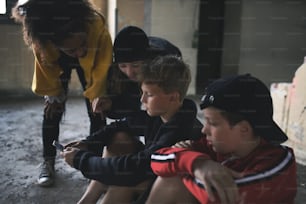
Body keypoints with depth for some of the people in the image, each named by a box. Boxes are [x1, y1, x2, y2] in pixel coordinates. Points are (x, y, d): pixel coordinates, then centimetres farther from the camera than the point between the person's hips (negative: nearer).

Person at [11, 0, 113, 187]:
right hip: (56, 62, 1)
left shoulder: (97, 27, -44)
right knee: (52, 111, -4)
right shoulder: (41, 37, -38)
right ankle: (48, 162, 9)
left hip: (90, 62, 0)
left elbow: (103, 69, -31)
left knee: (97, 111, -6)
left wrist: (98, 98, -29)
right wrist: (54, 94, -9)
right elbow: (46, 69, -18)